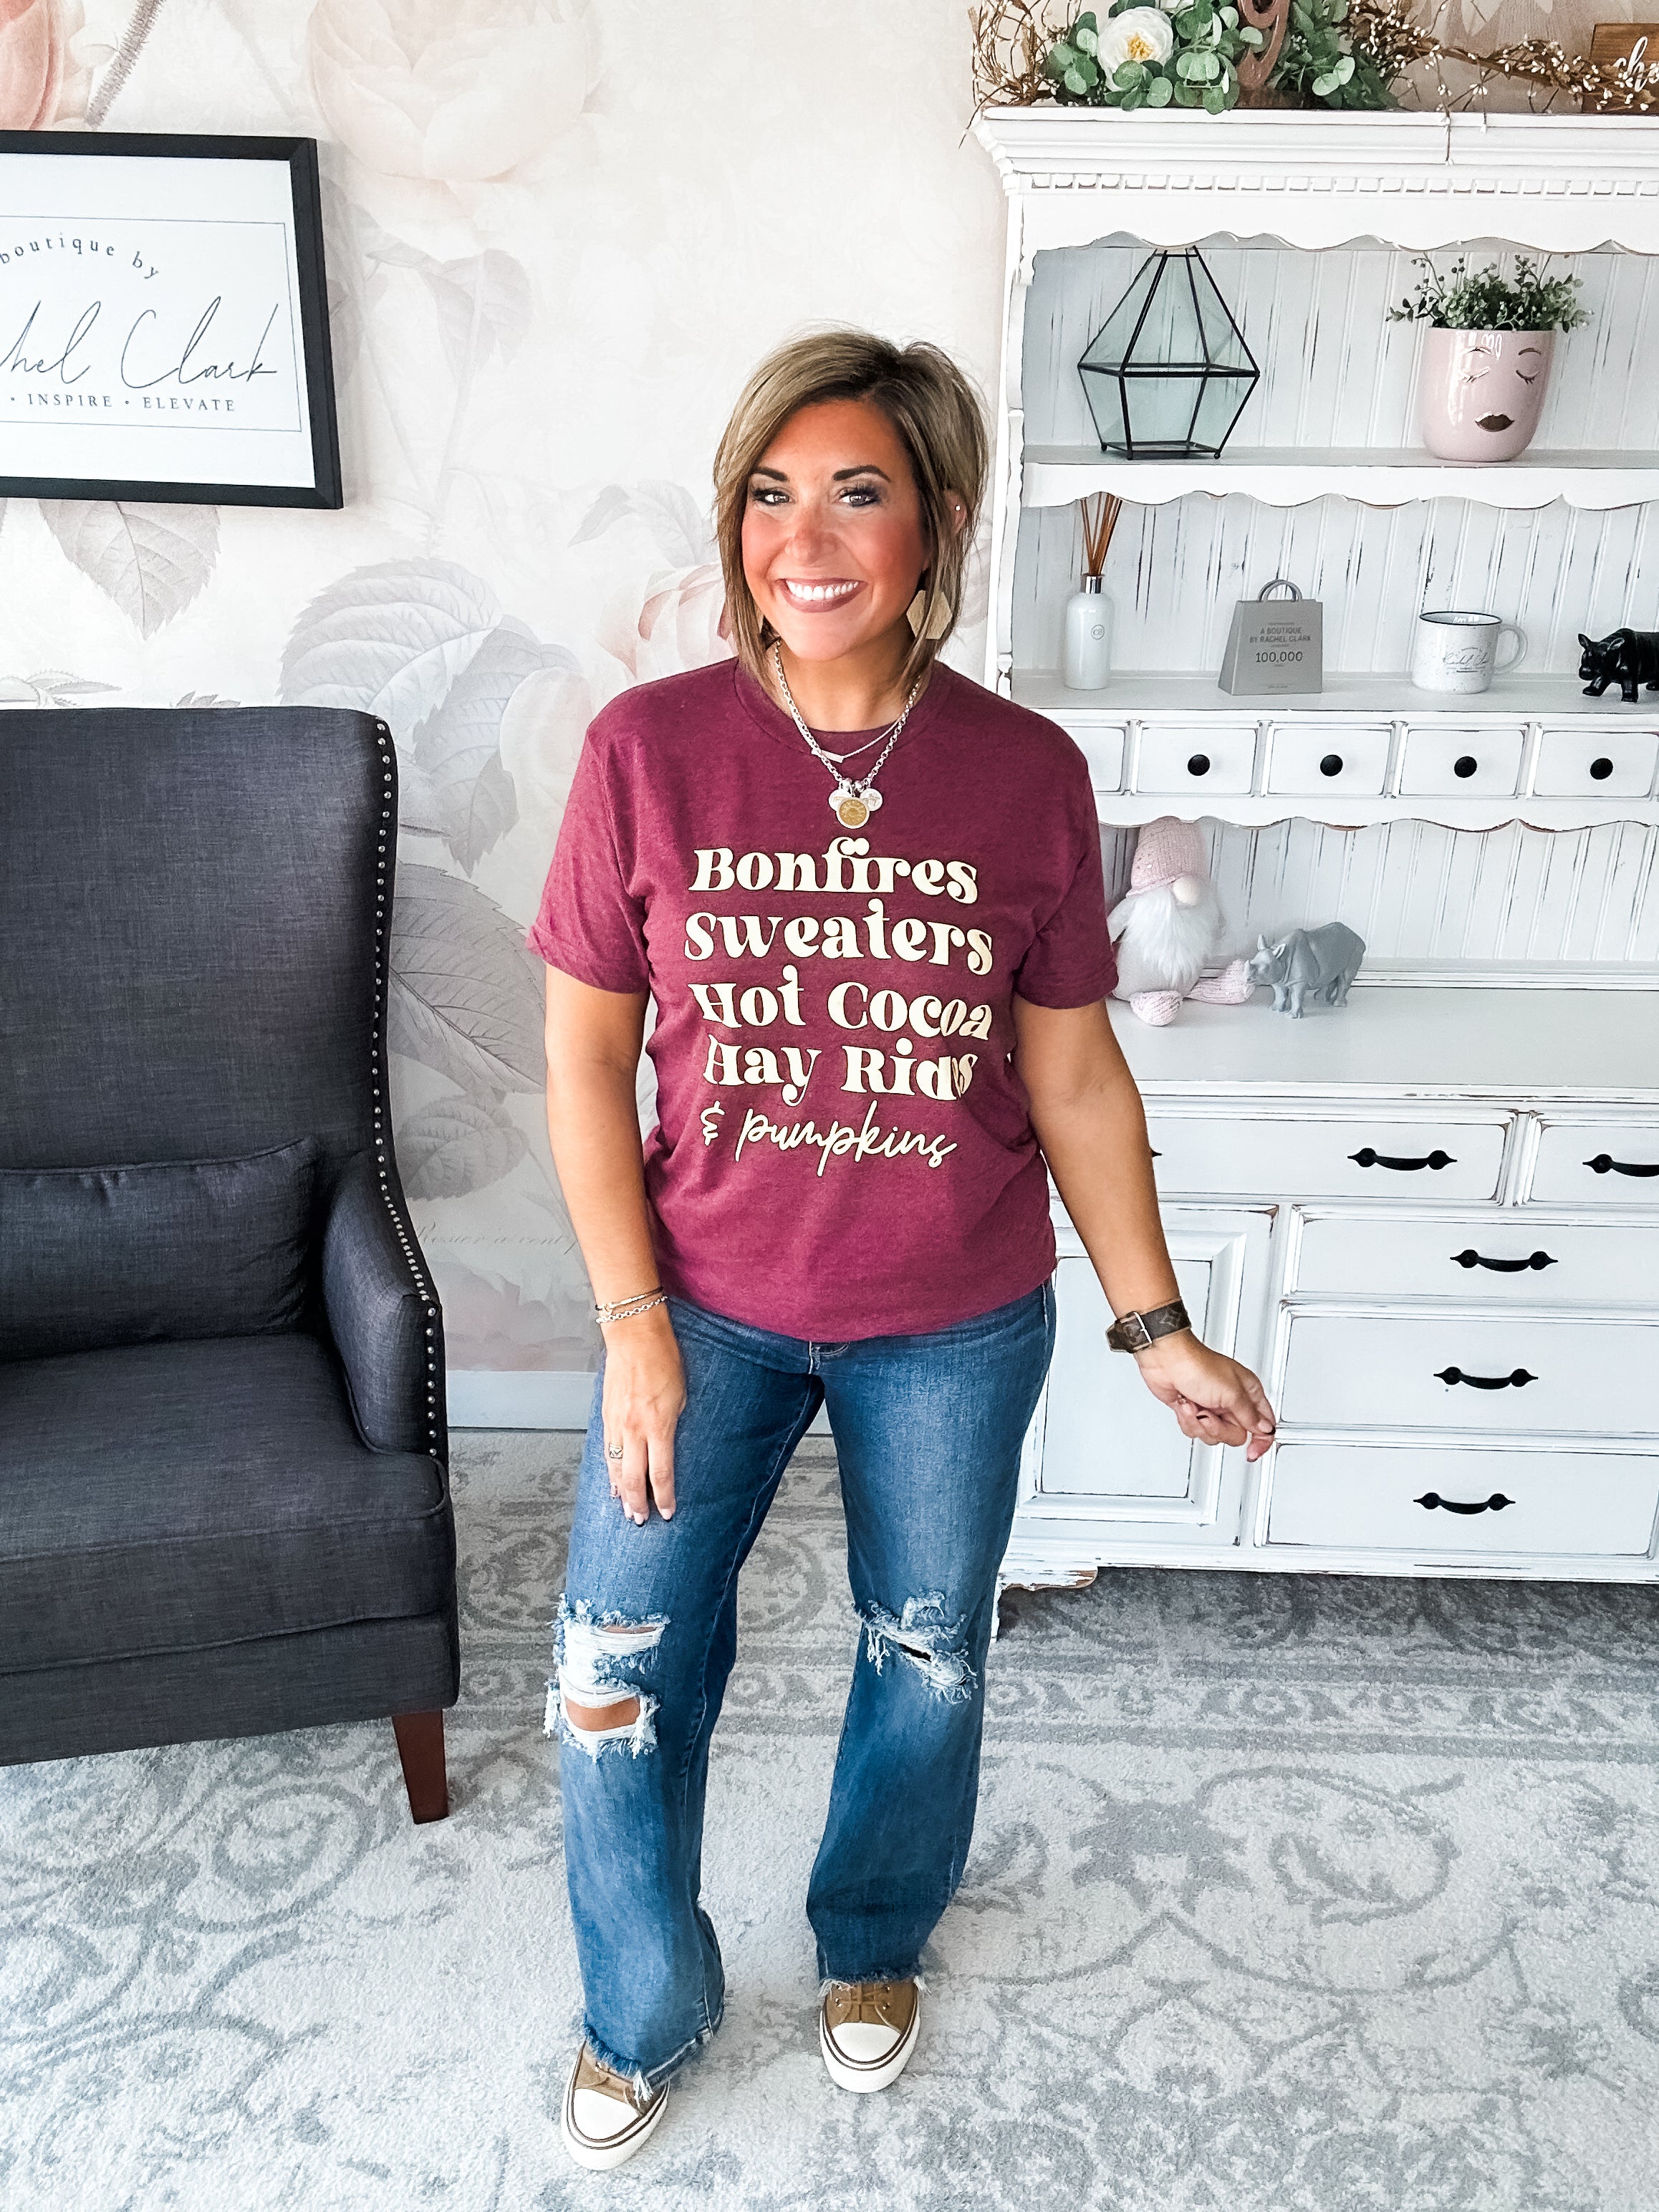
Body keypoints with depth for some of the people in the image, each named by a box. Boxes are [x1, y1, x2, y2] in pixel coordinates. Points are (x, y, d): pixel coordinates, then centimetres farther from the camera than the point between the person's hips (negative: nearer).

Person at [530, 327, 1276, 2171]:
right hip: (709, 1306, 0)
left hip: (957, 1326, 1)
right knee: (617, 1675, 8)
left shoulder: (1028, 775, -10)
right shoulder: (648, 749, -11)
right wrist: (634, 1322, -9)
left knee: (926, 1654, 19)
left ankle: (872, 1938, 51)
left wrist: (1155, 1327, -1)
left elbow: (1073, 1075, -2)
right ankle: (643, 2013, 39)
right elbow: (586, 1057, -6)